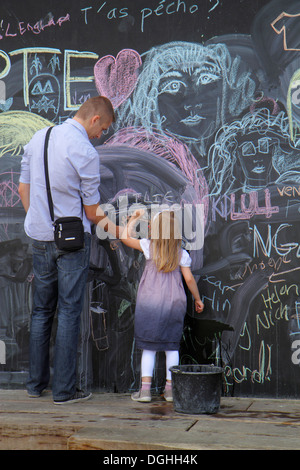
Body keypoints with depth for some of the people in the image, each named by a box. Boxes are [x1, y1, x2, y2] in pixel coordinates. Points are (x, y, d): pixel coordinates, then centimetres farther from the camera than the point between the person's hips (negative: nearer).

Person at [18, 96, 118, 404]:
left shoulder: (38, 139, 5)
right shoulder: (85, 152, -14)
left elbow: (23, 188, 11)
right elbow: (92, 211, -8)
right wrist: (111, 227, 11)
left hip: (39, 238, 6)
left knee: (41, 310, 15)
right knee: (69, 312, 0)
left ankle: (35, 383, 21)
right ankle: (64, 389, 5)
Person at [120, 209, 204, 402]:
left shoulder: (149, 247, -2)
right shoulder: (182, 254, 2)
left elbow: (125, 237, 5)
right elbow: (189, 279, 3)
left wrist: (134, 218, 16)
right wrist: (198, 299, 15)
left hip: (150, 302, -1)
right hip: (174, 302, 1)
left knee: (148, 346, 4)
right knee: (172, 346, 9)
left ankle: (145, 388, 1)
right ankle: (171, 388, 10)